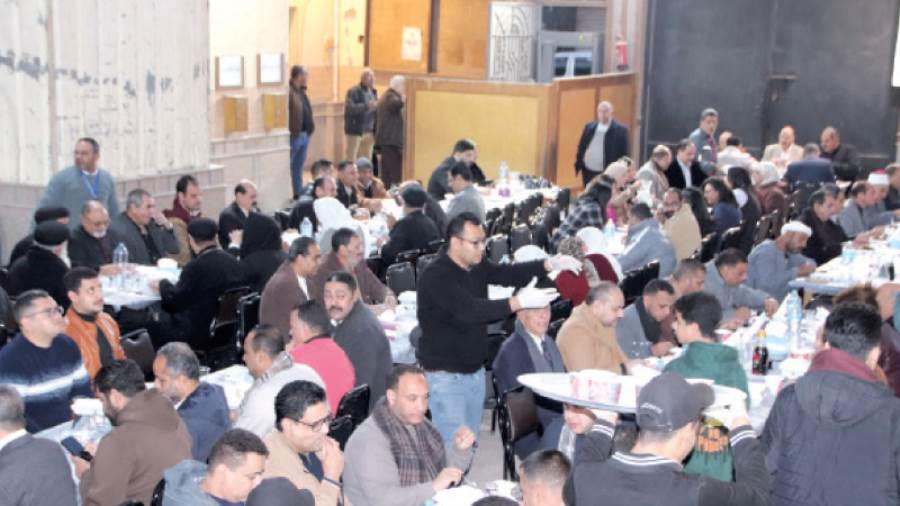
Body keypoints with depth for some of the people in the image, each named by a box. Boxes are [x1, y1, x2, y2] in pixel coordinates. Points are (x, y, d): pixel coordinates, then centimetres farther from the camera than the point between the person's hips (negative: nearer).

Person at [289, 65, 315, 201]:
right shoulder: (289, 92, -16)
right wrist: (290, 132, -21)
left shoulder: (301, 91, 15)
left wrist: (309, 129, 11)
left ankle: (298, 194, 25)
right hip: (294, 135, -10)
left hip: (305, 134, 10)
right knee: (288, 167, -2)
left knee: (298, 168, 17)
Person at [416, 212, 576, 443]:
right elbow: (469, 310, -32)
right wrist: (519, 302, -37)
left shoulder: (476, 266, 5)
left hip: (475, 371, 8)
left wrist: (550, 264, -19)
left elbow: (507, 273, -4)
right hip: (445, 375, -8)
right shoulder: (436, 277, -22)